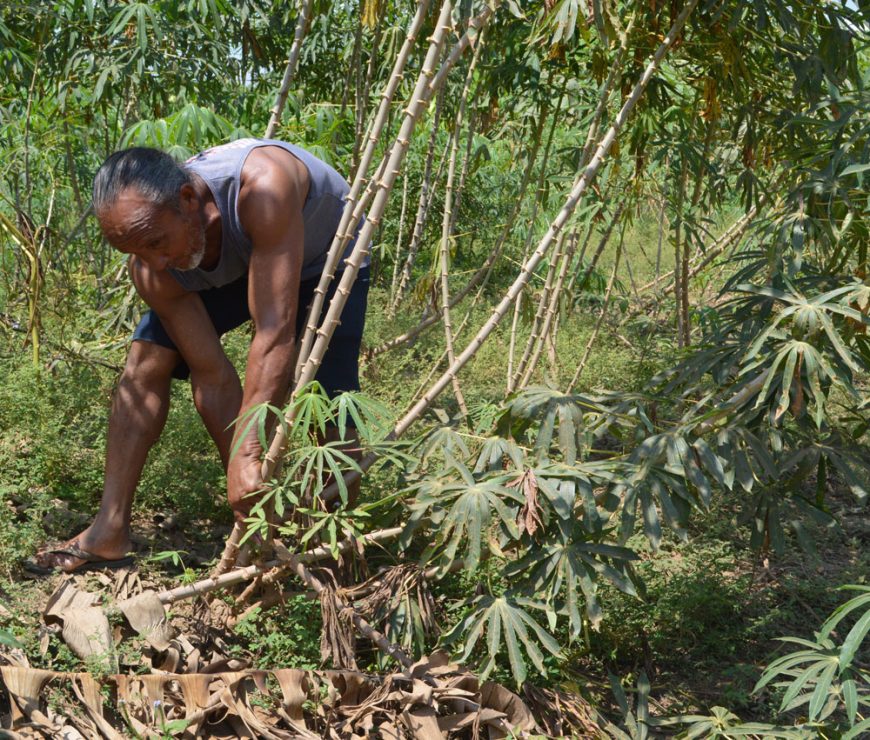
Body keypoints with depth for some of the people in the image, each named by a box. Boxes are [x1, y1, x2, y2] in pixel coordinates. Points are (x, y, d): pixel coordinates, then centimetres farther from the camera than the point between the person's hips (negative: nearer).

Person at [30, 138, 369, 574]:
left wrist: (246, 456, -48)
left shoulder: (262, 186, -47)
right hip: (230, 264, 4)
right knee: (145, 362, -10)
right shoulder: (152, 268, -29)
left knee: (329, 399, -19)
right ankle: (109, 534, -3)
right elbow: (212, 377, -24)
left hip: (323, 255, -3)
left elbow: (275, 334, -47)